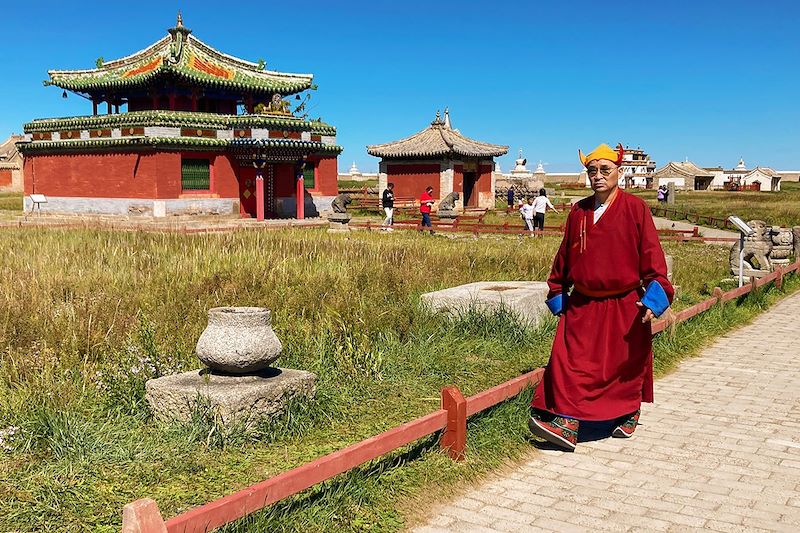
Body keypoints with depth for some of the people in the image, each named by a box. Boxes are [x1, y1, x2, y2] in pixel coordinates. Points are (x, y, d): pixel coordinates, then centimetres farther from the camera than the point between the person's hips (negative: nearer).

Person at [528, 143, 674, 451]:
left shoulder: (635, 208, -6)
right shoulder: (579, 212, 5)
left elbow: (651, 253, -9)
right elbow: (565, 255, 12)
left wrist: (655, 294, -19)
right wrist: (557, 295, 15)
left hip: (624, 306, -3)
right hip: (582, 305, 3)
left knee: (627, 365, 12)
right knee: (571, 363, -7)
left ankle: (628, 416, 35)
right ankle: (567, 425, -6)